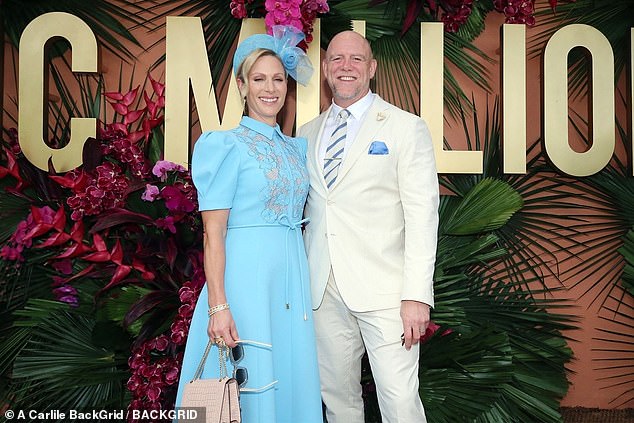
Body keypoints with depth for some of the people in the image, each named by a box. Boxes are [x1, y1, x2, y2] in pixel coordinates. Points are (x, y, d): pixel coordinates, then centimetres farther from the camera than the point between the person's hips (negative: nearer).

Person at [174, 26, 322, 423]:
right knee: (250, 386, 1)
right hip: (246, 273, -6)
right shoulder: (229, 146, -5)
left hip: (292, 274, 6)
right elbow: (213, 232, -10)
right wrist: (218, 306, -17)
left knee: (292, 380, 11)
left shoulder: (296, 148, 14)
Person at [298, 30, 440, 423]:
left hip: (383, 289, -4)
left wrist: (416, 295, -15)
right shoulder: (308, 133, 14)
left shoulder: (406, 127, 0)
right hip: (323, 290, 5)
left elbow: (422, 214, -7)